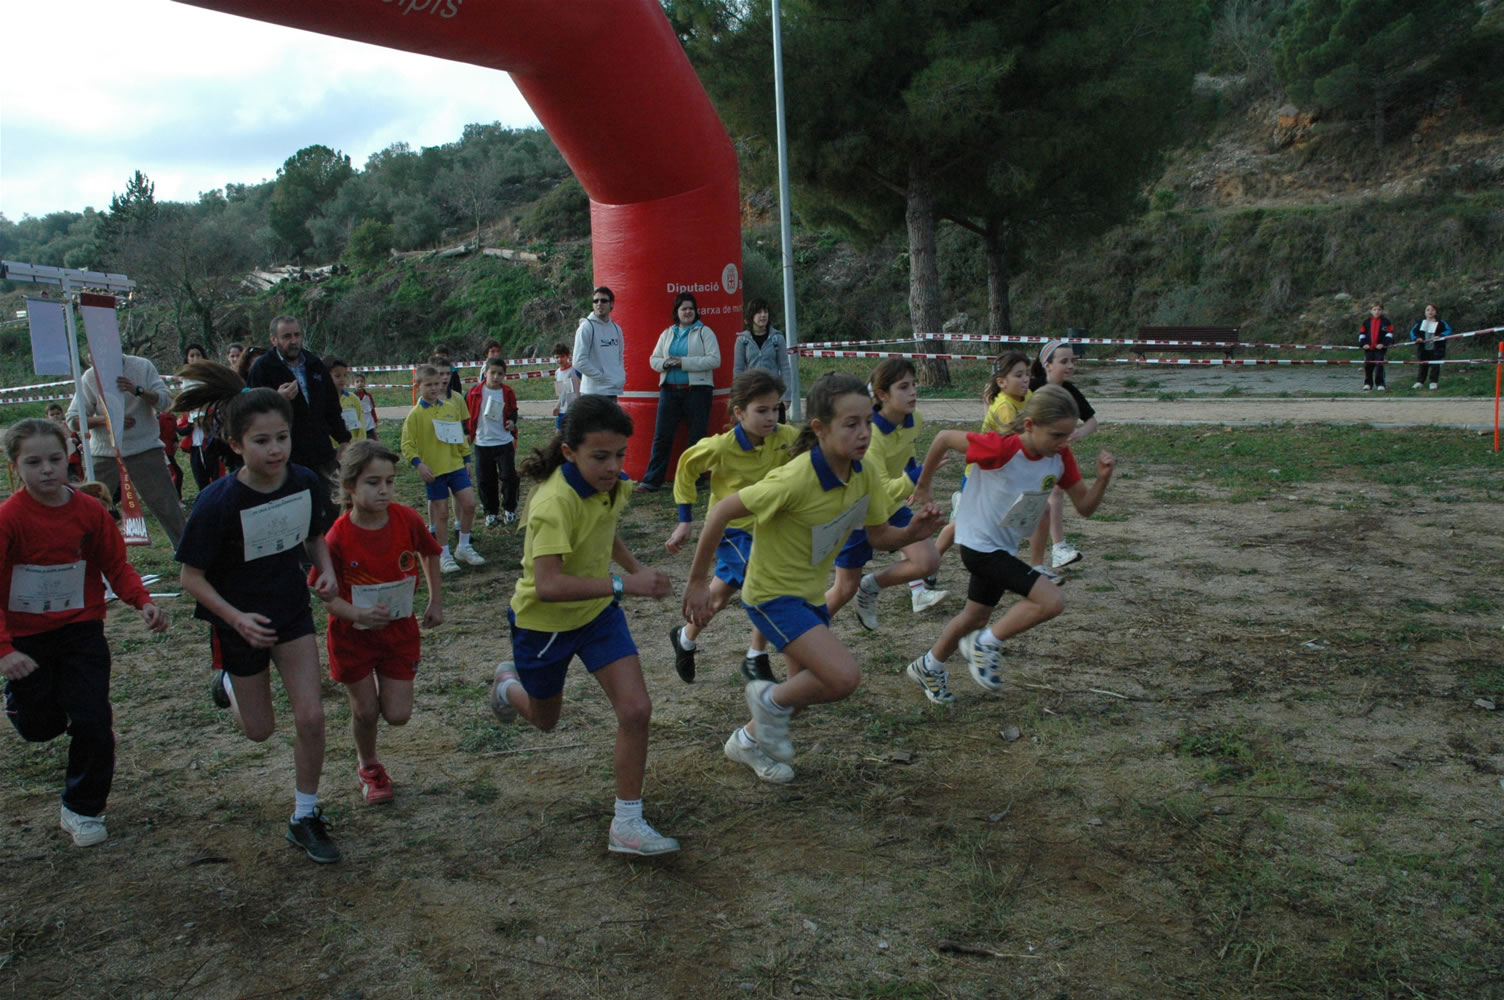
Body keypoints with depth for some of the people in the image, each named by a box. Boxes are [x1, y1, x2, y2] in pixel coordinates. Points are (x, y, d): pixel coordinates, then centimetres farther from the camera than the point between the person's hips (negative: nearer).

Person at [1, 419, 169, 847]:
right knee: (38, 727, 12)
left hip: (81, 630, 1)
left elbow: (116, 565, 1)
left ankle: (82, 809, 17)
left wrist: (143, 602, -16)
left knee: (92, 721, -4)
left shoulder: (90, 511, -9)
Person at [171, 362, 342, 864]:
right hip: (240, 624, -2)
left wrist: (325, 570, -13)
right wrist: (237, 619, -27)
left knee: (310, 717, -5)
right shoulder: (218, 502, -26)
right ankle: (228, 684, 49)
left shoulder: (307, 482, -14)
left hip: (293, 611, 2)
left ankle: (305, 818, 15)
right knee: (259, 730, 14)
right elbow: (191, 576, -16)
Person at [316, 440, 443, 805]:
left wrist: (435, 602, 7)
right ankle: (368, 765, 38)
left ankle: (383, 687, 37)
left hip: (400, 629, 2)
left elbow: (430, 553, 5)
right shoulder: (337, 538, -22)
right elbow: (327, 595, -15)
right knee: (366, 712, 7)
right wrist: (358, 614, -34)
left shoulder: (407, 520, -16)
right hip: (353, 634, -2)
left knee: (398, 715, 1)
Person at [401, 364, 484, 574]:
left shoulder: (451, 407, 6)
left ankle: (463, 547, 16)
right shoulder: (415, 414, -7)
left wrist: (466, 458, 14)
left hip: (456, 464, 4)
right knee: (442, 512, 3)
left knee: (469, 504, -3)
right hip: (433, 470, -4)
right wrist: (418, 463, -21)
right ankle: (444, 555, 18)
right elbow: (407, 444, -8)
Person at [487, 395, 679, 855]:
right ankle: (509, 683, 56)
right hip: (544, 621, -5)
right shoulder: (556, 502, -33)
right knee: (545, 718, 19)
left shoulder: (610, 484, -9)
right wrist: (624, 585, -44)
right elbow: (547, 585, -42)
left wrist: (636, 566, 2)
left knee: (636, 710, -10)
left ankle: (627, 824, 4)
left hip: (597, 611, 5)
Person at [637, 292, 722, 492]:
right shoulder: (667, 334, 15)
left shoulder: (704, 332, 0)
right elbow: (653, 359, 16)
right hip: (669, 390, 4)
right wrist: (665, 363, -8)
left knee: (697, 436, 2)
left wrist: (684, 362, -16)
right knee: (662, 435, 1)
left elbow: (714, 360, -10)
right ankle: (651, 481, 2)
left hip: (697, 389, -4)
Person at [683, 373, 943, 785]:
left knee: (805, 689, 21)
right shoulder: (795, 480, -31)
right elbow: (722, 512, -24)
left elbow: (880, 535, 2)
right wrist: (697, 583, -17)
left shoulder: (865, 475, -9)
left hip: (811, 593, 8)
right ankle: (770, 700, 6)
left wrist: (913, 531, -21)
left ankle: (749, 740, 49)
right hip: (772, 594, -8)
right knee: (845, 676, -23)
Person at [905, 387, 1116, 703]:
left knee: (976, 617, 22)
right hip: (979, 543, -8)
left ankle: (928, 667, 42)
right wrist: (923, 484, -5)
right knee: (1051, 601, -20)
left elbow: (1084, 507, -3)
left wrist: (1103, 478, -23)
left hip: (1004, 548, 8)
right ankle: (987, 644, -1)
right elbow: (944, 438, -17)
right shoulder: (1001, 448, -28)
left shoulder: (1060, 456, -9)